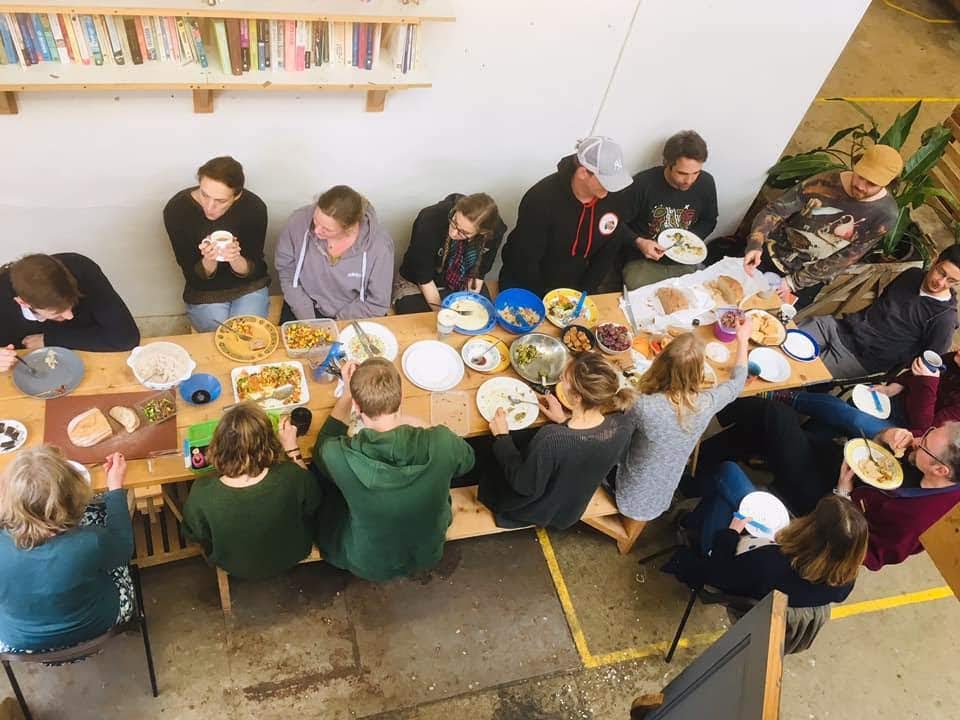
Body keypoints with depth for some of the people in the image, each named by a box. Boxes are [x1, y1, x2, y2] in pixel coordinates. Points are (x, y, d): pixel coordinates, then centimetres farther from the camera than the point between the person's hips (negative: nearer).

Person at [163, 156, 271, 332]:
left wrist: (235, 259, -34)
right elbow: (193, 276, -13)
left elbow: (252, 270, -11)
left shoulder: (254, 207, -20)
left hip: (249, 288, 0)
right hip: (204, 295, 0)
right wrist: (209, 261, -35)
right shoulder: (176, 210, -19)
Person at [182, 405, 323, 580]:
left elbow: (194, 535, -12)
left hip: (235, 567, 0)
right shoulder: (291, 477, -38)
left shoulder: (201, 496, -36)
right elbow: (312, 503, -13)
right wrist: (292, 448, -11)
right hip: (292, 556, 0)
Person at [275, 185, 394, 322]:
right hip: (306, 307, -1)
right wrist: (307, 321, -14)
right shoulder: (299, 222, -19)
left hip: (352, 316, 2)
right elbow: (286, 271, -7)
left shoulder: (379, 244, -24)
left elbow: (376, 303, -14)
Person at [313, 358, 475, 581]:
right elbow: (466, 460, -4)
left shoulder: (339, 456, -33)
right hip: (428, 555, 2)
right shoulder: (442, 442, -31)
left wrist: (347, 393, -1)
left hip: (368, 565, -1)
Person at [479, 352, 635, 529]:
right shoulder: (622, 426, -27)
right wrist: (564, 422, -3)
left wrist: (502, 437, -20)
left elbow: (524, 486, -26)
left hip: (537, 513, -5)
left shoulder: (551, 440, -44)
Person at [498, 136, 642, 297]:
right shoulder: (542, 198, -27)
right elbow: (525, 260, -22)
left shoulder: (617, 197, -14)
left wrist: (582, 294, -7)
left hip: (574, 287, 4)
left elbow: (609, 252, -3)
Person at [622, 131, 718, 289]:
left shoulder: (706, 183, -4)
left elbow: (709, 221, 14)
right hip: (643, 262, -3)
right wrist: (639, 242, -21)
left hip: (685, 263, 3)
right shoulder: (642, 183, -16)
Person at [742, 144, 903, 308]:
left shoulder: (885, 215, -19)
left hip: (811, 279, -1)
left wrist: (794, 282, -19)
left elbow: (844, 260, -15)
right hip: (771, 253, 1)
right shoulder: (826, 182, -18)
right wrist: (755, 244, -35)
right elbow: (774, 210, -16)